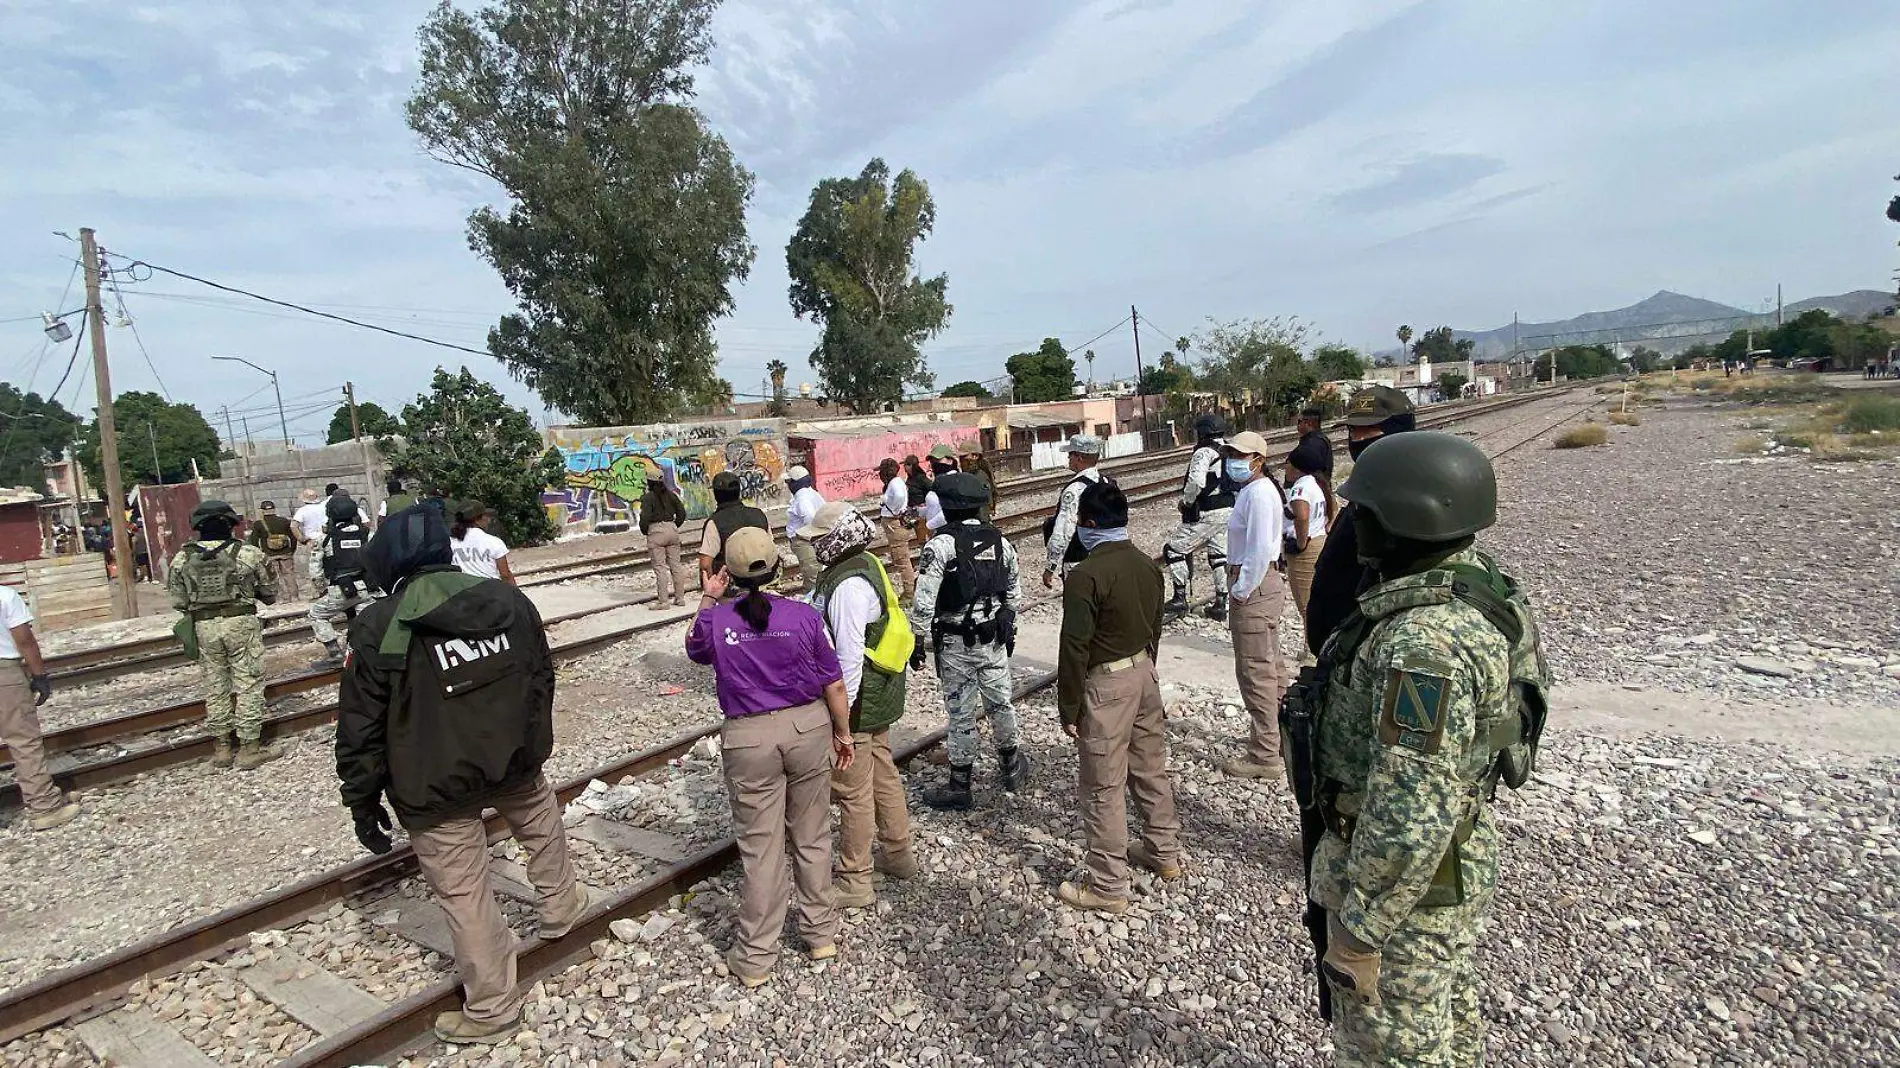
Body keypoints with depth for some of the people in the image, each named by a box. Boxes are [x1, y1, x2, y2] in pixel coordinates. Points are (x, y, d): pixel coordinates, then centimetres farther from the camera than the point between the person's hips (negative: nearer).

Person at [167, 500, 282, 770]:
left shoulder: (181, 559, 0)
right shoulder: (249, 554, -8)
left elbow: (178, 602, 4)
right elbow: (270, 594, 1)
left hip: (204, 626, 3)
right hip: (241, 623, -3)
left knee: (215, 687, 14)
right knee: (248, 685, 3)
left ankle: (220, 747, 22)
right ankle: (249, 747, 5)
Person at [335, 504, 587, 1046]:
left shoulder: (379, 628, -15)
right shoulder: (507, 599, -3)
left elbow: (361, 731, -11)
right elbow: (542, 677, 8)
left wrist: (363, 804, 2)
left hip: (435, 787, -4)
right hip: (515, 761, 4)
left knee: (463, 892, 10)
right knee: (539, 810, 35)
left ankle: (492, 1007, 24)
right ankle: (559, 904, 50)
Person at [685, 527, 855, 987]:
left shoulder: (717, 620, -9)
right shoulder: (804, 616, -9)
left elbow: (694, 650, 16)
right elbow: (833, 682, -2)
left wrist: (708, 600, 13)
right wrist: (842, 732, 11)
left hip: (749, 738, -1)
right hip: (807, 726, 1)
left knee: (760, 847, 9)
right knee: (812, 837, 17)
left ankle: (756, 957, 22)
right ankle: (821, 932, 33)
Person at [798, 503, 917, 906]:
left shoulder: (849, 585, -25)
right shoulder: (866, 564, 5)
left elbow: (849, 656, -26)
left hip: (856, 700, -10)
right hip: (879, 695, 10)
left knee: (853, 790, 3)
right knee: (883, 774, 22)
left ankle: (854, 883, 18)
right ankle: (898, 854, 39)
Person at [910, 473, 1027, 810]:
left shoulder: (940, 545, -15)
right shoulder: (1001, 542, 2)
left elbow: (923, 602, -19)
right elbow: (1014, 595, 11)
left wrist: (917, 642, -9)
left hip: (955, 644, -5)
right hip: (995, 640, 5)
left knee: (961, 715, 5)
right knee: (1001, 703, 21)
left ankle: (960, 788, 18)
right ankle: (1012, 766, 40)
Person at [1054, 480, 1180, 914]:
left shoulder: (1085, 576, -21)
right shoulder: (1147, 565, 2)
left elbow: (1075, 649, -19)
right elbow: (1155, 628, 11)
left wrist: (1069, 710, -10)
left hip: (1105, 684, -8)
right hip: (1145, 672, 8)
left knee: (1104, 789, 3)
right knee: (1151, 768, 22)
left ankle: (1108, 887, 14)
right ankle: (1164, 853, 38)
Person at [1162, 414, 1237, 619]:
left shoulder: (1204, 452, -15)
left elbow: (1196, 482, -28)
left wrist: (1185, 502, -13)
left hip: (1206, 515, -8)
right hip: (1229, 511, 9)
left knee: (1174, 549, 3)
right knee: (1220, 554, 16)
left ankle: (1180, 597, 3)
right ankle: (1221, 604, 20)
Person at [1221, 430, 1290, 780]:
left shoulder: (1258, 492, -18)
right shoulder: (1255, 489, 14)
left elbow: (1260, 550, -24)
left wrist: (1241, 591, -18)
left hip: (1254, 588, -11)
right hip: (1265, 584, 11)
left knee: (1255, 673, -5)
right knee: (1270, 666, 22)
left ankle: (1264, 757, 3)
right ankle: (1279, 734, 37)